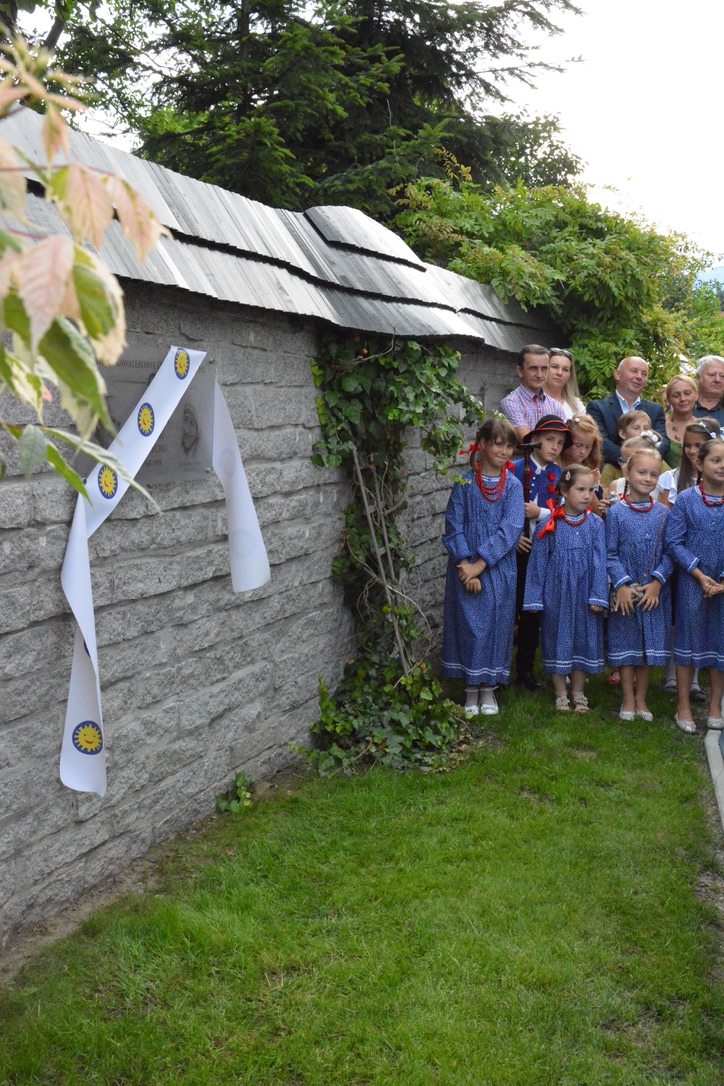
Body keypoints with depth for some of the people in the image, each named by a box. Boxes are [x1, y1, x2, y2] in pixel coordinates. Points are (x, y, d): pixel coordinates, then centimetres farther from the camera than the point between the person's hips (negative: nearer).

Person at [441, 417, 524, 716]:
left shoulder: (512, 485, 1)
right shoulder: (464, 483, 0)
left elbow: (509, 529, -9)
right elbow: (453, 527, -3)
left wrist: (480, 563, -16)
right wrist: (465, 564, -14)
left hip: (498, 568, 1)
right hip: (466, 569, -1)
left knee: (496, 623, 5)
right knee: (468, 623, 3)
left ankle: (489, 690, 19)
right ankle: (471, 690, 16)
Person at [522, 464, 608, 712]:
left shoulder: (595, 524, 0)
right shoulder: (550, 525, -5)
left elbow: (600, 562, 0)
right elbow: (538, 561, -1)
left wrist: (598, 596, -6)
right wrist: (534, 597, -2)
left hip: (584, 593, 2)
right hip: (556, 592, -1)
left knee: (583, 638, 9)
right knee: (558, 638, 6)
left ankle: (578, 693, 24)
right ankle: (561, 694, 21)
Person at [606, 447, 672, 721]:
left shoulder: (663, 513, 3)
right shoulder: (616, 513, -3)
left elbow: (670, 552, 1)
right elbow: (610, 554, -4)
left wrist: (657, 581, -11)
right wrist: (622, 585, -14)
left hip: (654, 591, 2)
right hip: (625, 591, -2)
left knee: (650, 645, 9)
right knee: (625, 645, 5)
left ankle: (641, 699, 23)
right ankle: (628, 700, 18)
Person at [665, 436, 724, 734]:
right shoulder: (686, 499, -5)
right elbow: (674, 542, -7)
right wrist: (700, 575, -13)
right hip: (692, 583, -2)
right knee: (688, 641, 6)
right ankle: (683, 706, 18)